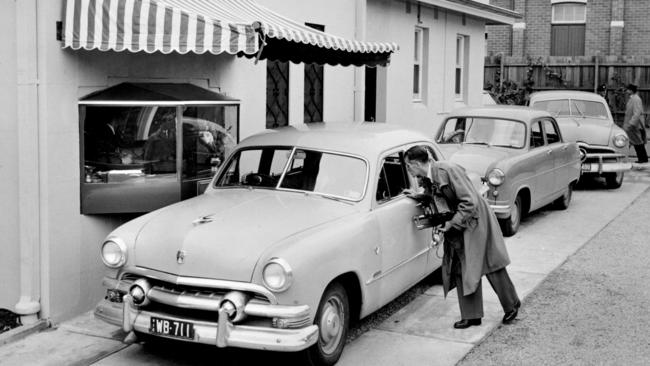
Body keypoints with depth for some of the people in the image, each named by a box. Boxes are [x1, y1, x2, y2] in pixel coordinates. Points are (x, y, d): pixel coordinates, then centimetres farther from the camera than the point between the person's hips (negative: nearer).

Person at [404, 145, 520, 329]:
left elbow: (470, 202, -26)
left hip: (475, 220, -8)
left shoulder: (448, 170, -26)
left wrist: (452, 223, -22)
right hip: (457, 225, 8)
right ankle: (471, 315, 12)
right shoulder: (427, 178, 0)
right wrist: (418, 196, 5)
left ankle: (511, 304, 24)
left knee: (491, 266, 3)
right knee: (461, 269, 5)